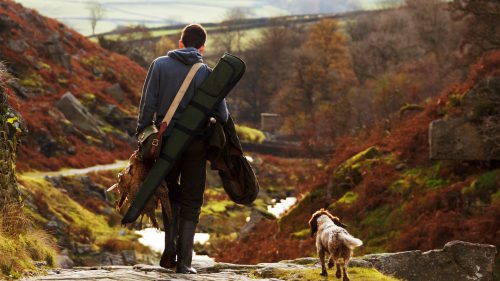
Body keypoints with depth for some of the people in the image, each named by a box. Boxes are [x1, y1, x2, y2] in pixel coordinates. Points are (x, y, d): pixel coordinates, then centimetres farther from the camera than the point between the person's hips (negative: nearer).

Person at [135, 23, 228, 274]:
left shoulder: (160, 65, -1)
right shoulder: (206, 73, -2)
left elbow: (147, 104, -5)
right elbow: (222, 115, -2)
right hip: (196, 144, -1)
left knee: (172, 193, 21)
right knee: (191, 203, 8)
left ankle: (170, 249, 9)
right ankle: (184, 261, 3)